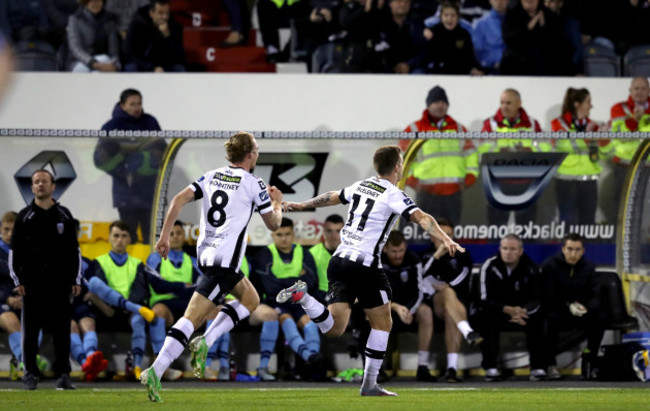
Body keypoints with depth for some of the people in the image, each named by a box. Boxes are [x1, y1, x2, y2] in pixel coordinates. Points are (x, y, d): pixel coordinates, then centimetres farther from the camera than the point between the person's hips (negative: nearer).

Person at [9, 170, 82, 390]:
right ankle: (30, 374, 6)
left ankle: (63, 374, 3)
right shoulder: (24, 216, 5)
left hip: (59, 281, 1)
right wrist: (17, 280, -3)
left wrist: (76, 279, 6)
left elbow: (74, 250, 13)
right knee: (30, 329, 1)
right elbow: (14, 250, 4)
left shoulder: (64, 215, 10)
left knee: (61, 329, -1)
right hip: (32, 281, -1)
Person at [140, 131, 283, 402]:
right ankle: (155, 371, -20)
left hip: (205, 254, 7)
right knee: (192, 318, -10)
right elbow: (273, 225, 5)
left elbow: (178, 200, 1)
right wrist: (278, 204, 25)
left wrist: (164, 236, 1)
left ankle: (205, 341, 10)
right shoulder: (253, 184, -4)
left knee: (250, 299, 25)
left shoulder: (211, 177, 12)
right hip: (225, 260, -7)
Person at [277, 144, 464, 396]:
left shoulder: (360, 186, 14)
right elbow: (422, 219, -21)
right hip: (365, 266, -6)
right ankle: (369, 384, 8)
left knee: (333, 328, 3)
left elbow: (332, 197, 30)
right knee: (382, 323, 10)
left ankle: (301, 296, -20)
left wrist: (302, 205, 44)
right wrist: (446, 240, -30)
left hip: (339, 260, 6)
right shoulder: (393, 195, -7)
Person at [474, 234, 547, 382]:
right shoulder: (490, 267, -12)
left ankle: (538, 368, -25)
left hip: (523, 313, 1)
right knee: (484, 318, -34)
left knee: (537, 318, -30)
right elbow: (486, 299, -20)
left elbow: (536, 299, -13)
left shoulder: (531, 268, -7)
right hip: (497, 314, -1)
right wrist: (508, 310, -37)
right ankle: (490, 368, -30)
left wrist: (523, 311, -37)